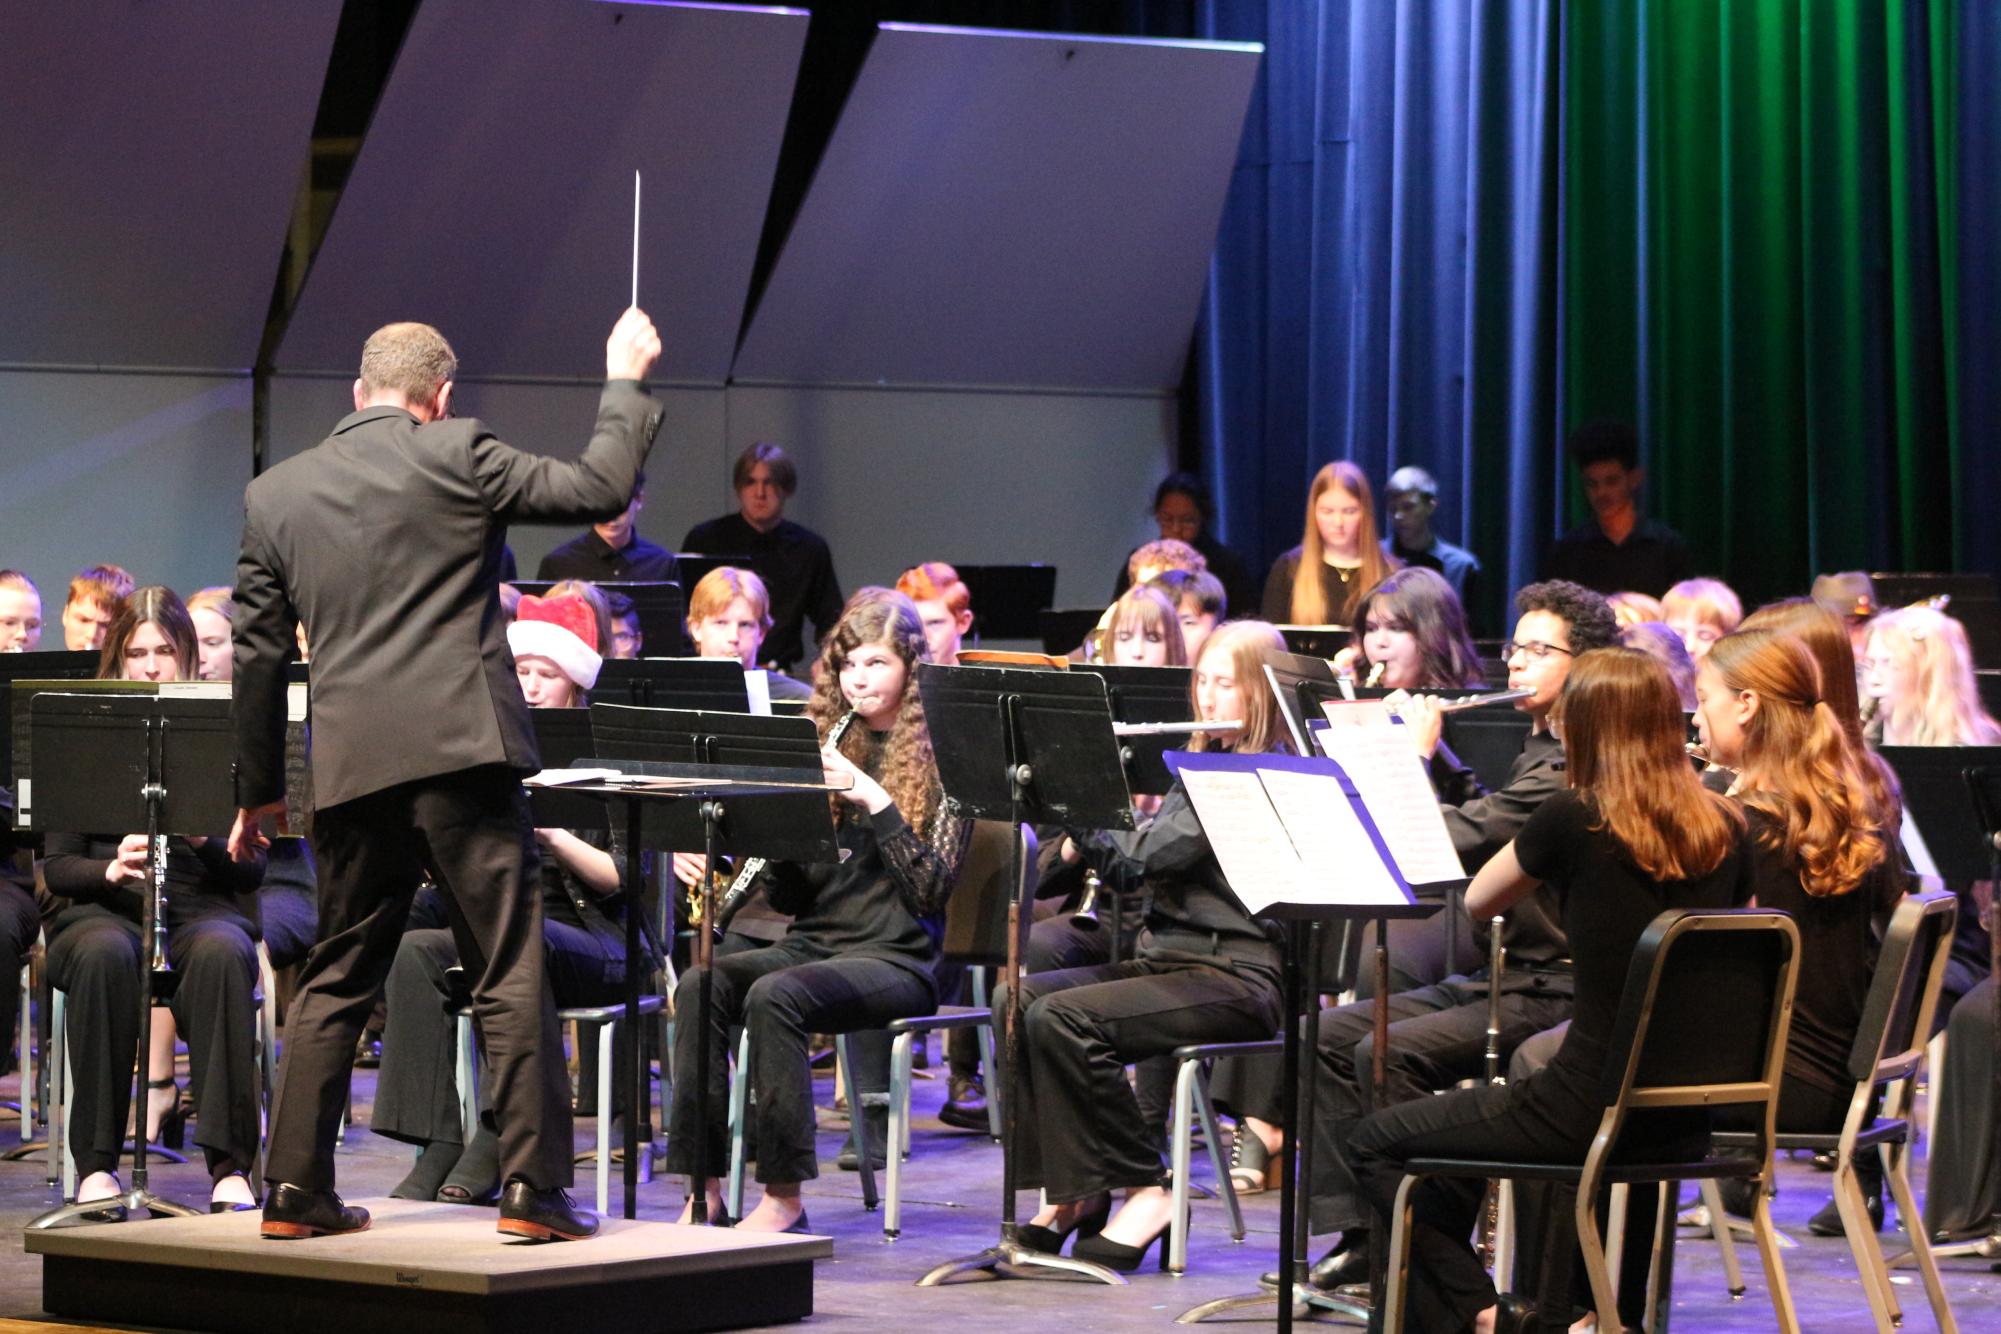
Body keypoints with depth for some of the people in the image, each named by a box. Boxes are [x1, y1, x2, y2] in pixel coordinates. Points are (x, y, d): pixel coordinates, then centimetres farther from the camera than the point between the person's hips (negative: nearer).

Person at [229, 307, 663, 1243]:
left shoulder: (274, 495, 11)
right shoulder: (457, 456, -2)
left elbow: (257, 655, 14)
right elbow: (598, 490, 1)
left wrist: (258, 790, 21)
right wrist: (625, 383, 15)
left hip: (349, 769, 4)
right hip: (460, 747, -4)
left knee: (336, 981, 13)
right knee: (511, 977, 0)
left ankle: (296, 1187, 11)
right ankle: (532, 1185, -4)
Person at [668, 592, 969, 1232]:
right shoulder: (825, 746, 15)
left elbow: (932, 888, -11)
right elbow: (790, 896, 14)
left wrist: (873, 799, -18)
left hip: (895, 956, -5)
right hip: (812, 940, 5)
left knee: (774, 994, -34)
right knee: (699, 984, -24)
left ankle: (784, 1196, -28)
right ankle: (703, 1188, -27)